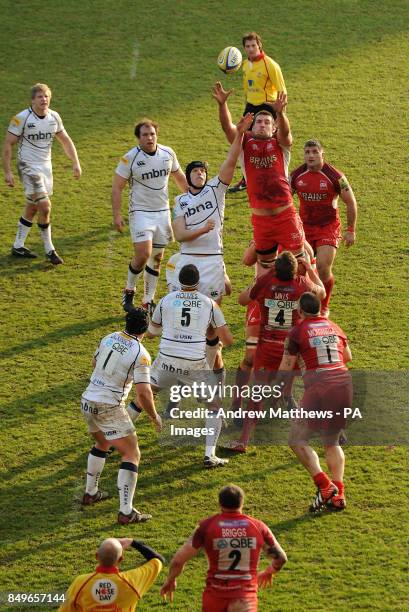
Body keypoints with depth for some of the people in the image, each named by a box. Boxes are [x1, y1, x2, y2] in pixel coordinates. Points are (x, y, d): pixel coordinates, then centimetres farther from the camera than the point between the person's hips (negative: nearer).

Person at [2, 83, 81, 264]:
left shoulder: (54, 117, 2)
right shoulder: (21, 118, -15)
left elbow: (65, 140, 14)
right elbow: (8, 144, -11)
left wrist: (76, 163, 6)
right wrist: (7, 172, -16)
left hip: (46, 166, 6)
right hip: (28, 167, -6)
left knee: (32, 208, 13)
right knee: (45, 207, -14)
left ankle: (18, 246, 25)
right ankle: (49, 250, -3)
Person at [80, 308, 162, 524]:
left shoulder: (108, 338, 5)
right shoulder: (140, 354, -15)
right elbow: (143, 393, -18)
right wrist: (154, 417, -3)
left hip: (87, 401, 7)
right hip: (109, 409, -7)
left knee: (102, 444, 32)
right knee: (132, 455, -1)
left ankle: (90, 493, 42)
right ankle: (126, 512, -9)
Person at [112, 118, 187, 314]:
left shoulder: (168, 154, 0)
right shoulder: (130, 158, -13)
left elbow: (179, 177, 17)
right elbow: (117, 187, -9)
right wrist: (116, 215, -14)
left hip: (162, 211, 5)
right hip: (140, 212, -5)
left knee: (157, 258, 8)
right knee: (143, 254, -19)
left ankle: (148, 300, 19)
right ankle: (129, 290, 5)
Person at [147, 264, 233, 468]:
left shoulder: (166, 300, 6)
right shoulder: (209, 304, 3)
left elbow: (151, 331, 21)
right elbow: (227, 339, 5)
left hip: (167, 361, 2)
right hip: (195, 366, -2)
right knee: (215, 406, 15)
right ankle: (210, 455, 3)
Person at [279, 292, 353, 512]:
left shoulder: (298, 331, 1)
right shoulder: (334, 328, 17)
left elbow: (285, 370, 4)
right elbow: (348, 357, 32)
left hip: (319, 387, -6)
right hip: (344, 383, 6)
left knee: (298, 440, 2)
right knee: (332, 442, 18)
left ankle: (324, 485, -14)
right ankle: (338, 495, 7)